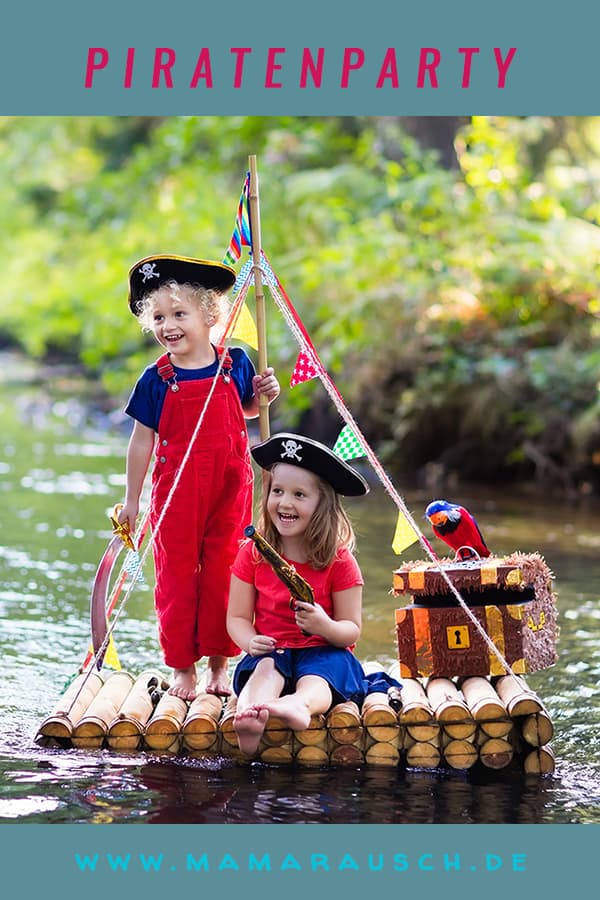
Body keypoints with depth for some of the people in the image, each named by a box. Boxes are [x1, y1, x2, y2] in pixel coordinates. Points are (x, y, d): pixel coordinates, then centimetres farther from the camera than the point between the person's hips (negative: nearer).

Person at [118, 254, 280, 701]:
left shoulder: (235, 363, -1)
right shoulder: (156, 379, -6)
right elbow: (143, 440, 0)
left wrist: (263, 394, -3)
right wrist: (132, 500, 2)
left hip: (230, 488, 1)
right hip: (176, 491, -1)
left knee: (223, 575, 6)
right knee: (177, 576, 5)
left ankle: (219, 663, 19)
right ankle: (182, 665, 17)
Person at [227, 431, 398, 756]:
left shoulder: (339, 560, -3)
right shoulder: (252, 553, 3)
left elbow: (352, 630, -2)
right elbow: (238, 617, 4)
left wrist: (325, 626, -26)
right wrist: (250, 641, -19)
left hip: (323, 653, -2)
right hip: (272, 650, 2)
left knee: (315, 681, -35)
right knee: (264, 669, -33)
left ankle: (298, 704, -70)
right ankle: (247, 717, -64)